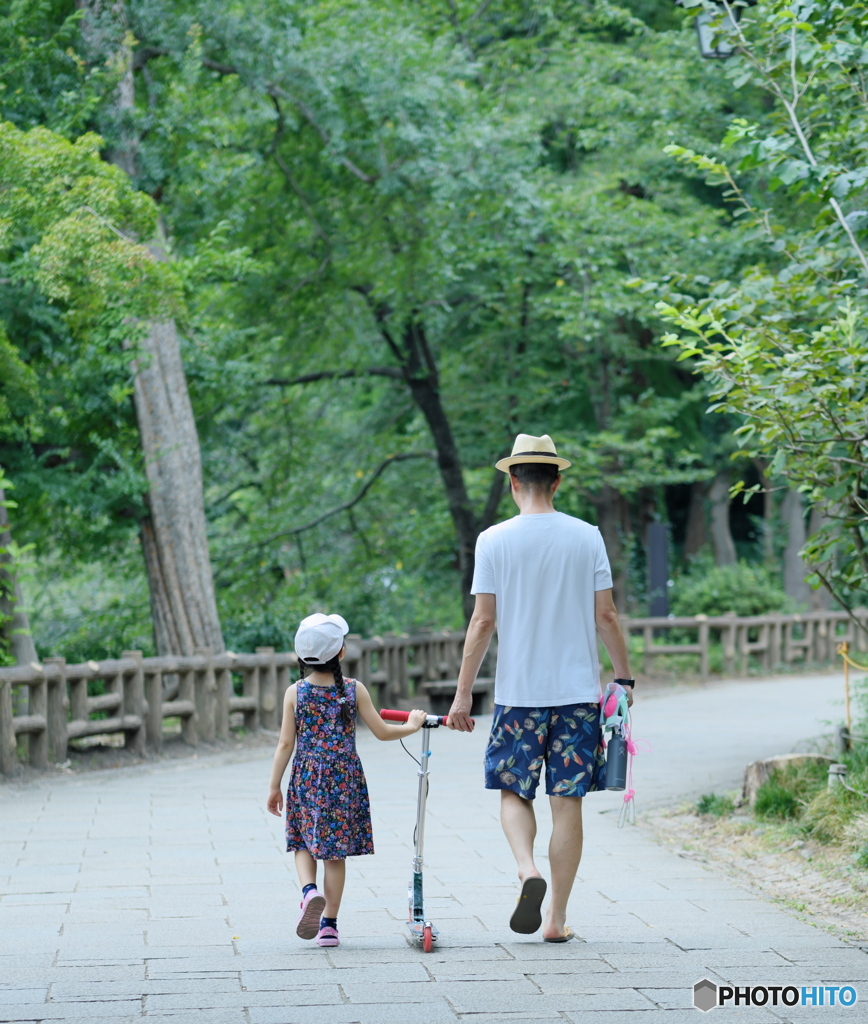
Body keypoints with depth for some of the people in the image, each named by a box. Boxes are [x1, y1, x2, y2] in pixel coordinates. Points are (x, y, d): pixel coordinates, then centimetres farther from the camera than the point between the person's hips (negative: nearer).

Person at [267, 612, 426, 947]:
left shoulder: (295, 692, -2)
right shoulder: (354, 689, -4)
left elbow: (285, 743, -1)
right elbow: (382, 732, -1)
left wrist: (274, 787, 5)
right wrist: (412, 725, 17)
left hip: (307, 779, 0)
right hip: (345, 778, 0)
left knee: (303, 843, 15)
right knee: (336, 851, 6)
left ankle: (309, 890, -14)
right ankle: (328, 924, 8)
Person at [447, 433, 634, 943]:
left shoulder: (494, 540, -4)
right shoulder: (587, 537, 0)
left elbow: (483, 621, -5)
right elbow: (605, 615, 1)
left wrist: (463, 693, 1)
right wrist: (625, 676, 13)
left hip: (518, 691, -1)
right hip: (578, 690, 1)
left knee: (514, 792, 13)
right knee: (568, 803, 5)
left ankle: (528, 869, -14)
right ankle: (558, 916, 7)